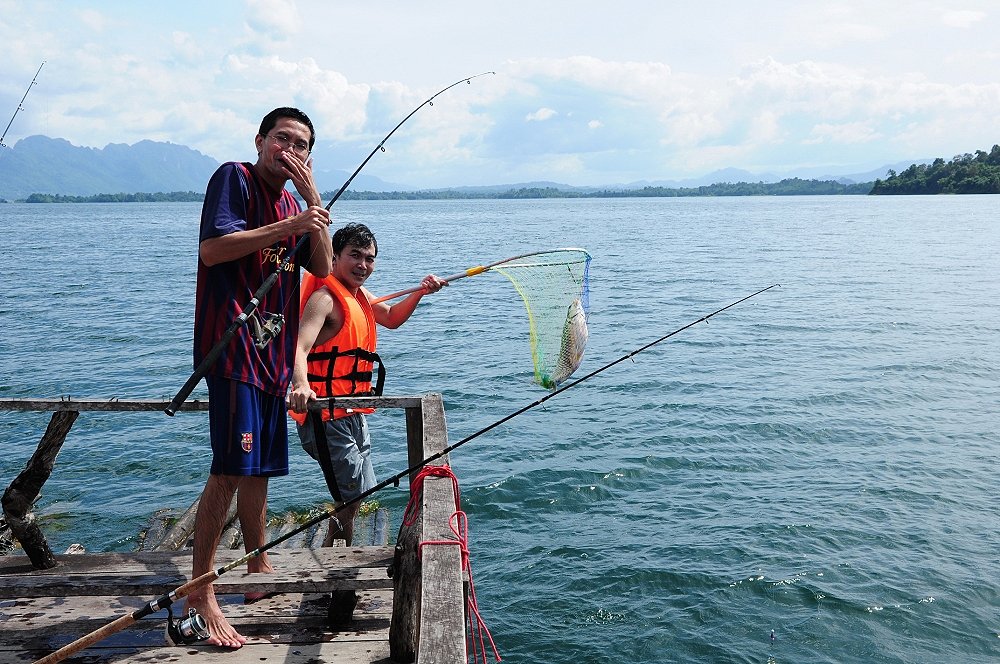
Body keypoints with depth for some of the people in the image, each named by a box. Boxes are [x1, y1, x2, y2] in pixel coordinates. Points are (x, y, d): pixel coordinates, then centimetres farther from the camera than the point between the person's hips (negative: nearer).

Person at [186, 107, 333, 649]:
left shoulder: (293, 204, 20)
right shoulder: (235, 178, -3)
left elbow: (323, 268, 9)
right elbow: (212, 249, -17)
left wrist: (314, 200, 1)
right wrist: (290, 226, -16)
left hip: (273, 351, 8)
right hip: (234, 344, -8)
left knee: (259, 468, 15)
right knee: (230, 470, -13)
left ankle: (259, 571, 27)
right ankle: (199, 594, -6)